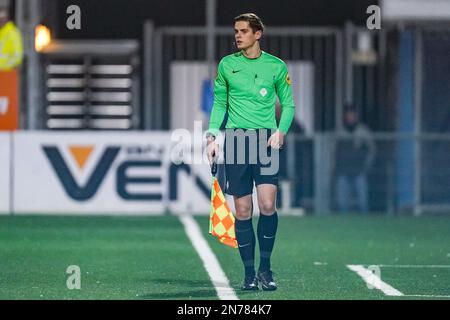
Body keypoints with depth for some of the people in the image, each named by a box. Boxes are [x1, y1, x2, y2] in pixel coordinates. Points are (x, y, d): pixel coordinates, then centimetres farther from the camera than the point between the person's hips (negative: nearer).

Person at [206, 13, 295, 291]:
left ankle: (265, 268, 1)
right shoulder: (227, 65, 10)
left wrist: (281, 131, -5)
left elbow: (288, 104, 12)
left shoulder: (277, 66, 7)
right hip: (235, 140, 1)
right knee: (243, 210, -1)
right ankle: (249, 273, 7)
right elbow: (220, 103, 15)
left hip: (266, 140, -1)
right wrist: (212, 136, 3)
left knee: (268, 205, -15)